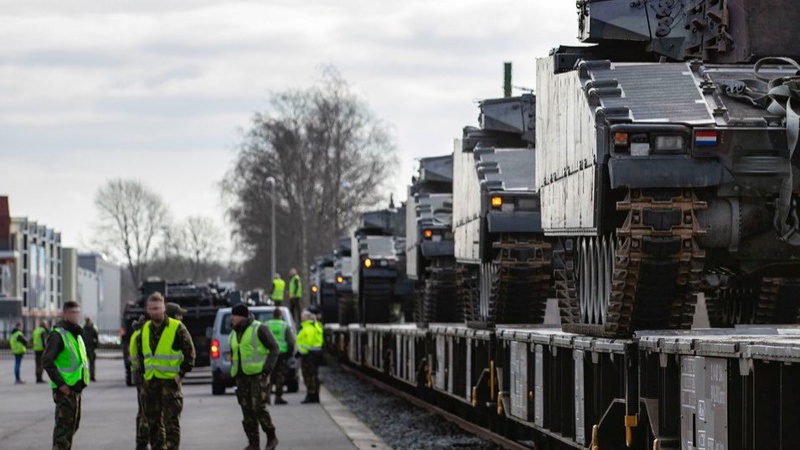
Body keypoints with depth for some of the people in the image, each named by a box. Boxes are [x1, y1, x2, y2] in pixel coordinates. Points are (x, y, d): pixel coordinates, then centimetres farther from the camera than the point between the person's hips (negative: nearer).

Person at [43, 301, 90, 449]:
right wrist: (60, 384, -22)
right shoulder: (58, 335, -13)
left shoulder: (77, 335, 16)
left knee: (73, 424, 16)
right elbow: (47, 361, -20)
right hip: (65, 389, -9)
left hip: (76, 388, 9)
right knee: (64, 425, -10)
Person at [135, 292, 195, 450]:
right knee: (153, 420, 11)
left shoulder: (176, 328, -9)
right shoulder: (145, 329, 10)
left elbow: (190, 353, -5)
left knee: (171, 421, -7)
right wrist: (142, 372, 13)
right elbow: (140, 352, 23)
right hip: (150, 382, 6)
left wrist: (181, 374, -9)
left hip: (170, 381, -6)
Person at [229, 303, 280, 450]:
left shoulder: (259, 329, -5)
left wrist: (267, 369, -15)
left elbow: (274, 348, -7)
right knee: (247, 410, 2)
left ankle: (272, 437, 3)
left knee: (259, 408, -14)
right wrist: (234, 376, 13)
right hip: (242, 377, 7)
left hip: (258, 374, -7)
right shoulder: (234, 335, 18)